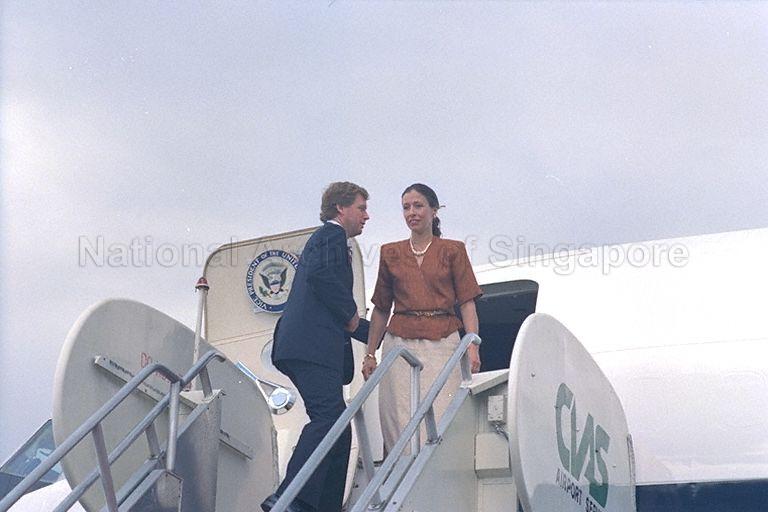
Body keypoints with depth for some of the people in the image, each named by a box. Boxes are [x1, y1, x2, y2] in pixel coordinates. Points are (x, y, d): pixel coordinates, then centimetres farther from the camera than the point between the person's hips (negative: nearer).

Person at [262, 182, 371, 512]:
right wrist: (351, 314, -8)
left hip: (299, 347, 11)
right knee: (328, 418, -21)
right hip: (313, 345, -11)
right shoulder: (332, 235, 2)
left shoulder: (323, 238, 34)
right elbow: (321, 275, -20)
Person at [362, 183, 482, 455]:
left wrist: (472, 345, -11)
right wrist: (370, 353, 12)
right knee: (400, 420, -3)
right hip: (400, 342, 2)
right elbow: (381, 308, 16)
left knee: (440, 418, -5)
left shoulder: (452, 250, 7)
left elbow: (467, 302, 1)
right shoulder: (391, 253, 13)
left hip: (441, 342, -2)